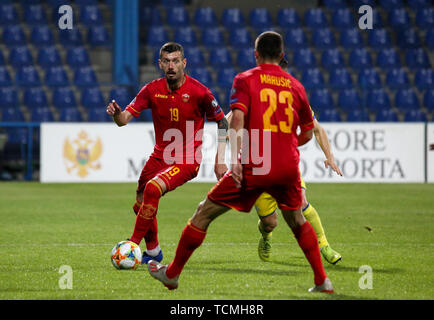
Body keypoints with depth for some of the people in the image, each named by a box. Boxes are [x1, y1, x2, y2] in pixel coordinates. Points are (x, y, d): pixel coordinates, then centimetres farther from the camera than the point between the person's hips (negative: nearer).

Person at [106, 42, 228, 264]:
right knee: (140, 206, 10)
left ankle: (134, 243, -19)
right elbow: (124, 119, -10)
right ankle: (153, 252, 35)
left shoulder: (199, 92, -12)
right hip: (160, 156, 5)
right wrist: (116, 113, -34)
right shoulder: (152, 90, -4)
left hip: (187, 160, -5)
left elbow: (222, 121, 0)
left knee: (153, 188, -28)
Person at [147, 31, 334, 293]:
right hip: (288, 168, 4)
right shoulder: (295, 85, 12)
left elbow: (238, 117, -15)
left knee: (204, 213, 8)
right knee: (298, 222, 26)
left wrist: (235, 159, -21)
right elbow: (307, 133, 19)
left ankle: (172, 274, 14)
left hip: (254, 166, -4)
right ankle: (322, 281, 22)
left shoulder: (245, 80, 1)